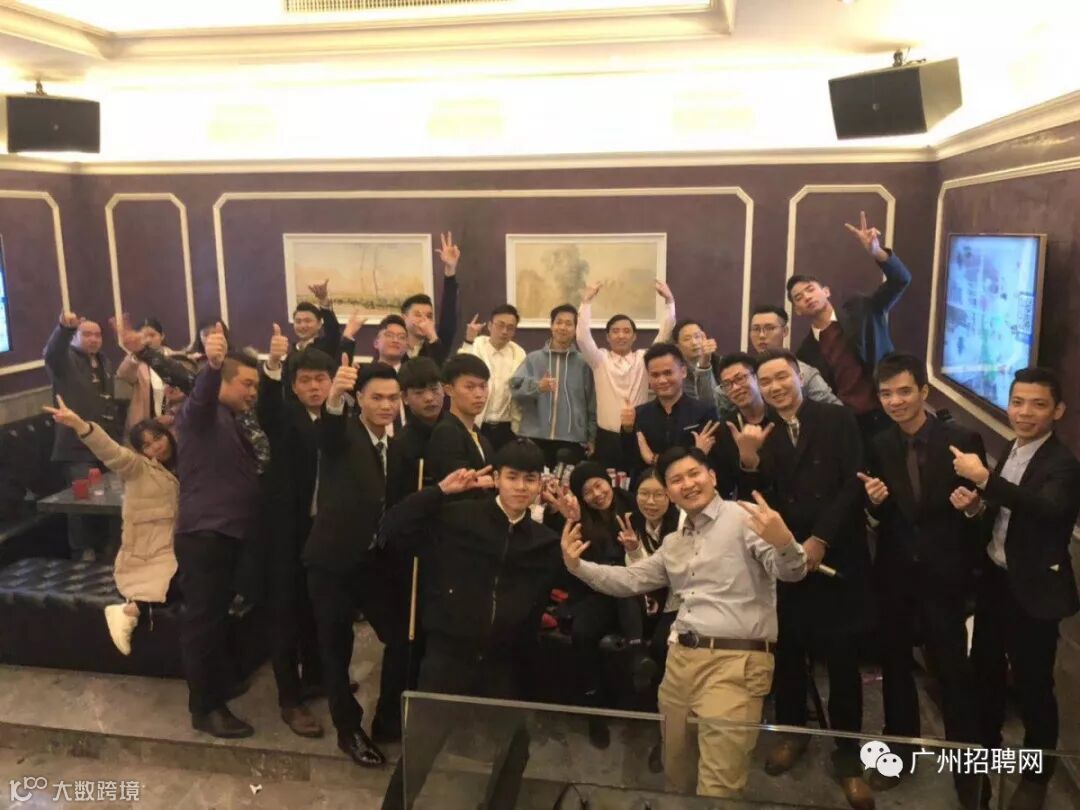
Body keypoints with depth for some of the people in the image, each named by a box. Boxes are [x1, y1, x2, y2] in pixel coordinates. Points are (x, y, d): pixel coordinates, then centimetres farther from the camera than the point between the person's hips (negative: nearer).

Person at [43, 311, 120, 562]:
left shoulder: (104, 362, 17)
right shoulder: (66, 360, -4)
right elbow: (51, 353, -30)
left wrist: (118, 436, 22)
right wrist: (64, 327, -51)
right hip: (78, 446, -7)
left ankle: (106, 552, 26)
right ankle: (83, 555, 6)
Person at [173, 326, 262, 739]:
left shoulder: (230, 420, 18)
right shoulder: (202, 412, -10)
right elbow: (202, 393, -35)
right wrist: (212, 364, -54)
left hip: (226, 532, 9)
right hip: (203, 533, -9)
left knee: (216, 616, 22)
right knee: (202, 619, -1)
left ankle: (219, 686, 37)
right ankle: (205, 707, 9)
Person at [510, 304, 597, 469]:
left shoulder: (583, 362, 7)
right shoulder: (533, 358, 8)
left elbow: (592, 403, 7)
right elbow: (515, 386, -5)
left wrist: (591, 437, 5)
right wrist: (537, 386, -24)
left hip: (572, 441, 0)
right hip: (534, 438, 0)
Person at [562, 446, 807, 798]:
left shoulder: (744, 518, -5)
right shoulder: (674, 543, 18)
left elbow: (791, 572, -16)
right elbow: (629, 580, 18)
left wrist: (784, 543, -39)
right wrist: (577, 565, 4)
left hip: (735, 662, -7)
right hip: (681, 658, 7)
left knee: (716, 786, -9)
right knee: (677, 775, 19)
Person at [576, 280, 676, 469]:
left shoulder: (644, 358, 7)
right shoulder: (600, 359, 4)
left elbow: (664, 334, -2)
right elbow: (583, 337, -10)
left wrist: (670, 301, -11)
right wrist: (586, 301, -15)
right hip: (607, 438, -1)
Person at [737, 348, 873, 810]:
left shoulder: (837, 420, 0)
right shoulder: (759, 435, 7)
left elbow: (854, 483, -7)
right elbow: (761, 501, -2)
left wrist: (820, 539, -12)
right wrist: (749, 459, -19)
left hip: (837, 557, -2)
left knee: (842, 658, 3)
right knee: (788, 651, 12)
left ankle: (846, 753, 18)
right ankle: (792, 731, 33)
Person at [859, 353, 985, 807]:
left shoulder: (963, 441, -9)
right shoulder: (879, 447, 1)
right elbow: (881, 516, 5)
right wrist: (875, 501, -17)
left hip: (943, 577, -4)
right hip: (893, 575, 4)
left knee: (953, 672, 5)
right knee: (894, 666, 17)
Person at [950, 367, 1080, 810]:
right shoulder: (1009, 451, 6)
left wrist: (985, 478, -41)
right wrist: (975, 505, -8)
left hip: (1033, 588, -7)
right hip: (994, 578, 7)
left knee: (1032, 684, 5)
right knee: (985, 666, 21)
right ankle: (987, 745, 43)